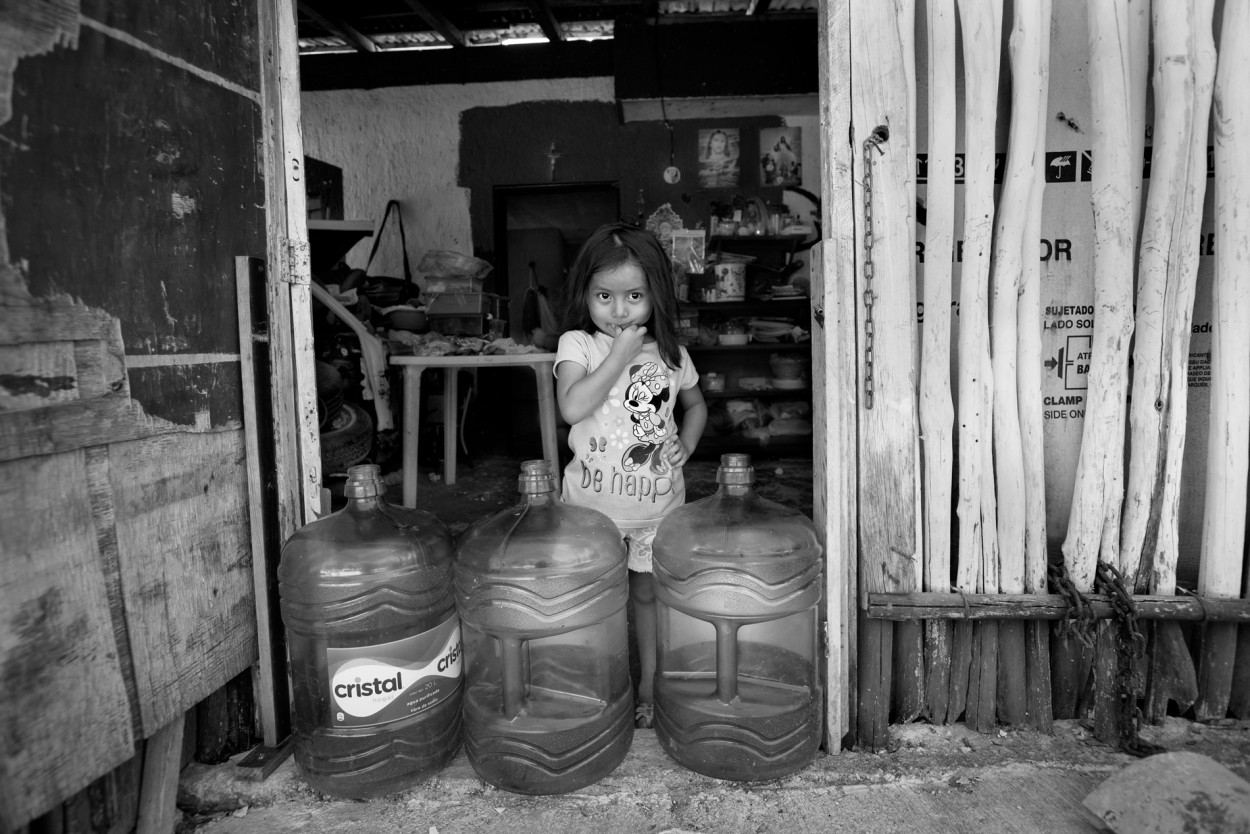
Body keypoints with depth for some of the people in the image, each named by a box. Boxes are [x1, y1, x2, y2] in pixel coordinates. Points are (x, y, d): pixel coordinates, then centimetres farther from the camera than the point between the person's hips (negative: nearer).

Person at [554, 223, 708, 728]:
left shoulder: (670, 353, 1)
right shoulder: (577, 344, -8)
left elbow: (696, 405, 18)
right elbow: (572, 407, -25)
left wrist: (685, 444, -1)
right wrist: (620, 355, -21)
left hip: (657, 501, 2)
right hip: (593, 501, -2)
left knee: (649, 593, 15)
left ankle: (649, 688, 33)